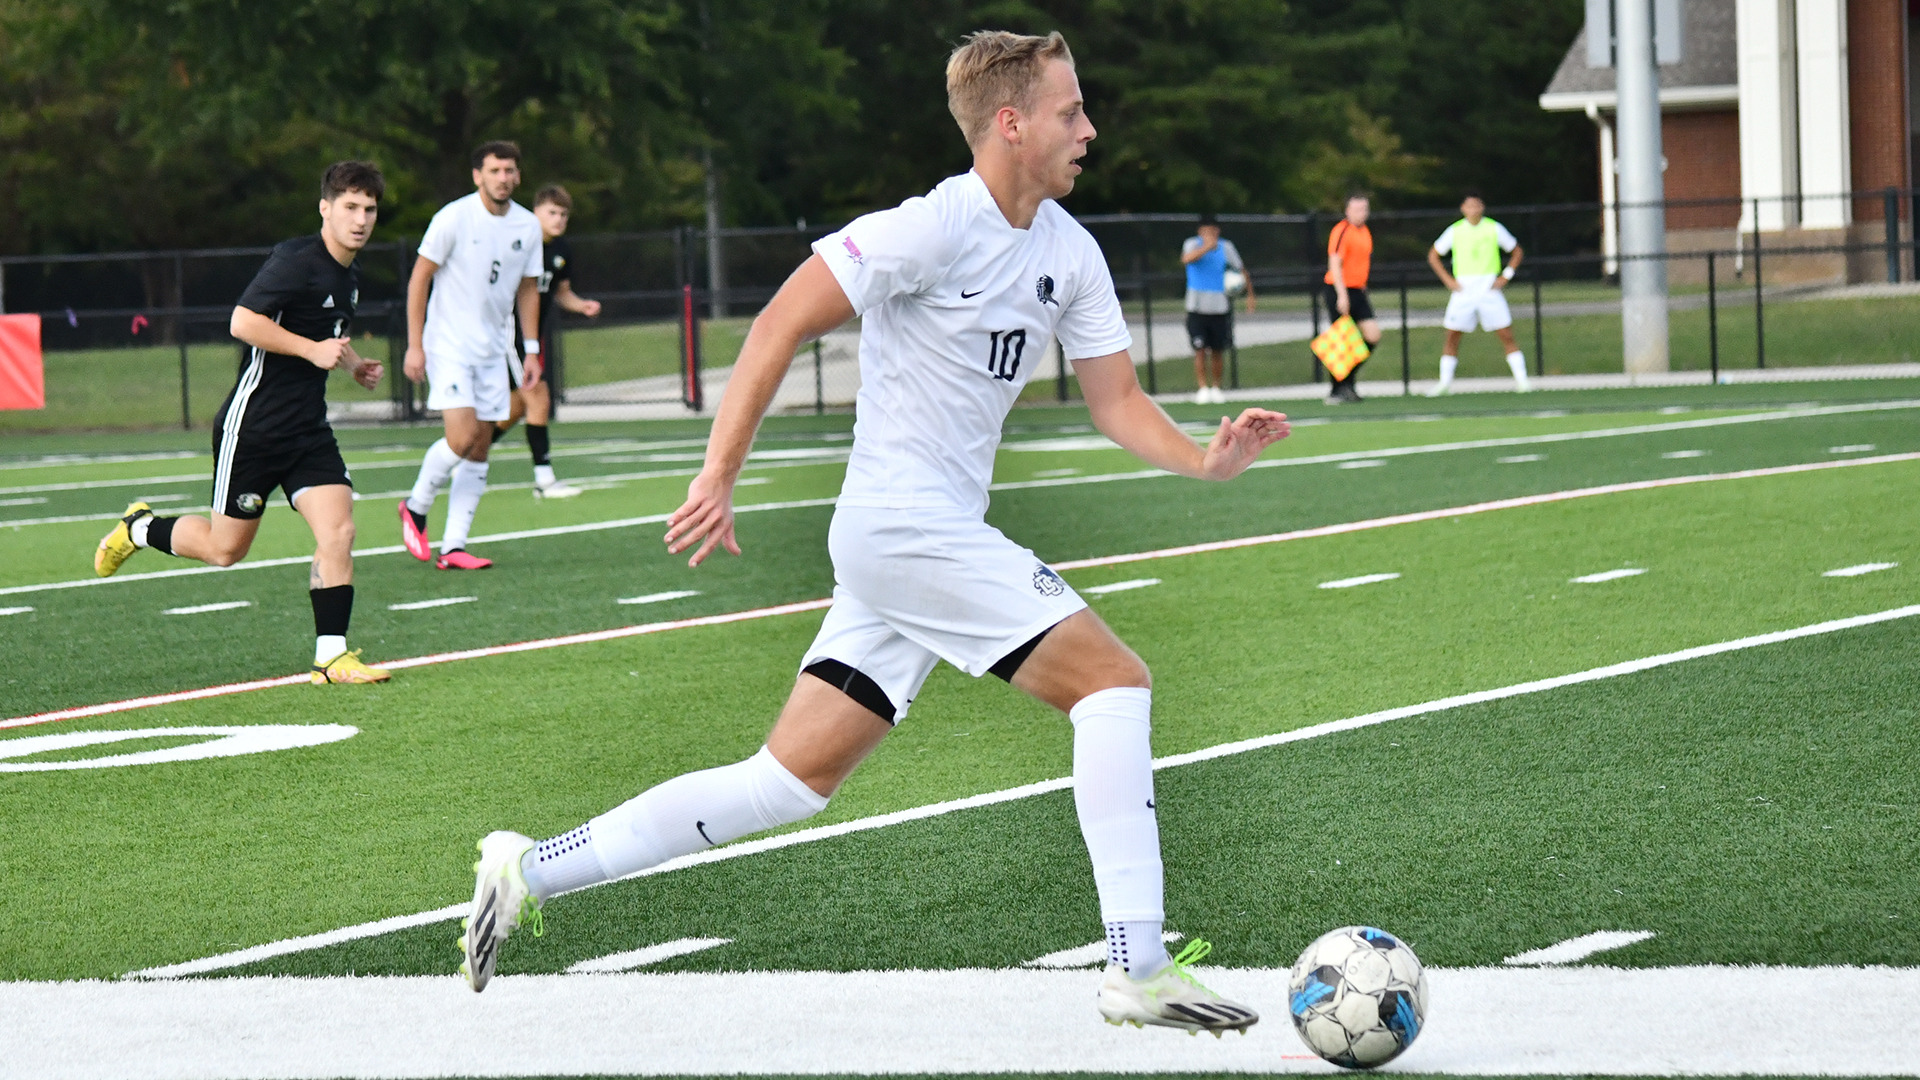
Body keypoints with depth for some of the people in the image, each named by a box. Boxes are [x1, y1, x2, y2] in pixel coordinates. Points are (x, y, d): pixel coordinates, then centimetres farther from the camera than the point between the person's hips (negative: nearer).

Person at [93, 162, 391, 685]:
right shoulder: (296, 260, -17)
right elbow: (243, 322, -24)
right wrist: (313, 349, -25)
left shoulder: (348, 276, 11)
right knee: (224, 549, 4)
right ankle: (141, 528, 31)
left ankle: (330, 656, -7)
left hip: (307, 430, 7)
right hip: (253, 426, -7)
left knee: (337, 530, -11)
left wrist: (352, 365, 14)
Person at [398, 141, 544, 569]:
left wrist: (531, 350, 11)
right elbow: (419, 280, -7)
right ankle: (415, 507, 8)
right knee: (463, 437, -17)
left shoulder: (528, 226, 4)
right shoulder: (453, 218, -11)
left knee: (480, 448, 1)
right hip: (448, 345, -6)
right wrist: (414, 346, -11)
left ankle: (453, 547, 4)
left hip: (492, 351, 6)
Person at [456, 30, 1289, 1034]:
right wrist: (720, 476, -18)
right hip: (906, 527, -9)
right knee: (1115, 681, -12)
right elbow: (781, 324, -14)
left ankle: (532, 871, 11)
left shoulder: (1068, 253, 11)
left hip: (941, 538, 9)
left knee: (792, 778, 7)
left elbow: (1116, 401, 14)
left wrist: (1204, 459, -6)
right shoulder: (934, 227, -15)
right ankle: (1138, 969, -12)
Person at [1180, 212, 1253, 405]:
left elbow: (1241, 269, 15)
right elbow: (1186, 259, -27)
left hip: (1219, 307, 2)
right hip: (1197, 308, -2)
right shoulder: (1193, 244, -5)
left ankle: (1216, 388, 17)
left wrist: (1250, 295, 11)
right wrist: (1206, 247, -40)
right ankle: (1203, 388, -5)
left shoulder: (1226, 247, 4)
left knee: (1218, 352, 5)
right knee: (1200, 350, -10)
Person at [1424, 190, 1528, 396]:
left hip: (1490, 288, -1)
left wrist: (1506, 276, -1)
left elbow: (1516, 251, 12)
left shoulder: (1494, 228, 1)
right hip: (1463, 290, 1)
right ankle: (1445, 381, 9)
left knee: (1507, 335, -6)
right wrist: (1447, 279, 1)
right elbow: (1433, 255, 12)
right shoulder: (1455, 231, 2)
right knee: (1452, 336, -1)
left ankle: (1521, 379, -2)